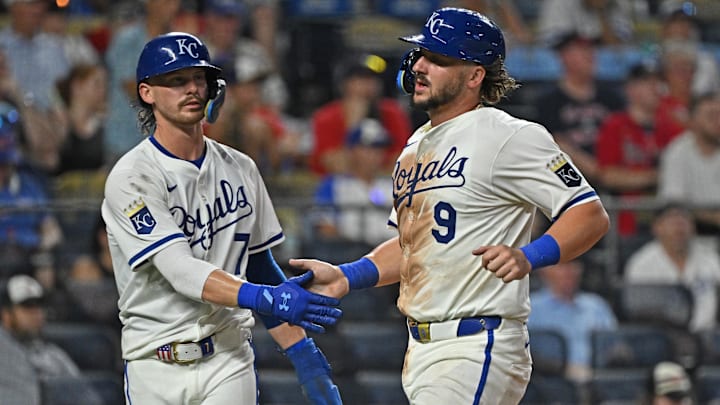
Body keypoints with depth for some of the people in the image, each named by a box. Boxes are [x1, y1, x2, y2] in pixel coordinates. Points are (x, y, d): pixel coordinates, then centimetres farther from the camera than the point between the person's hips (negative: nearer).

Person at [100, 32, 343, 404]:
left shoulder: (240, 169, 9)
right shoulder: (130, 178, -10)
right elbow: (181, 271, -21)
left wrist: (305, 358, 6)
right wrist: (266, 297, -35)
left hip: (229, 362, 3)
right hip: (156, 366, -3)